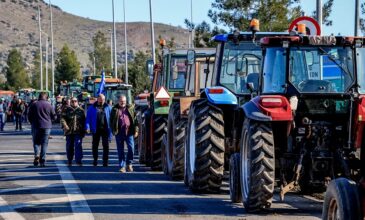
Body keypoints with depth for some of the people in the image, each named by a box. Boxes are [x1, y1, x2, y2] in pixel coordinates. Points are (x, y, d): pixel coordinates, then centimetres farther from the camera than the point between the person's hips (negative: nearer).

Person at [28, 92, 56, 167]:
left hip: (36, 126, 0)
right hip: (47, 127, 0)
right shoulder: (49, 105, -2)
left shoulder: (34, 104, -1)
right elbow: (54, 116, 3)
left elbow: (29, 116, 3)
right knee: (44, 143, 5)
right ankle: (42, 160, 1)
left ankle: (37, 155, -14)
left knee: (36, 142, 10)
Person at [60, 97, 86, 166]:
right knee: (69, 147, 7)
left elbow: (84, 121, 13)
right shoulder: (67, 110, 6)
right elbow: (62, 118, -4)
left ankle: (78, 161, -9)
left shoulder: (81, 110, 9)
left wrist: (83, 131, 9)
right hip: (69, 132, 1)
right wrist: (65, 126, -21)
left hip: (78, 132, -1)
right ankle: (69, 161, 19)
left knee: (78, 145, -11)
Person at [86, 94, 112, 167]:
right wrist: (88, 127, -13)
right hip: (96, 130, 0)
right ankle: (95, 160, 23)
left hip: (105, 129, 0)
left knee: (106, 146, -2)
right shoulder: (92, 108, 3)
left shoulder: (108, 107, 5)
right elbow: (88, 118, 0)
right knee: (95, 145, 9)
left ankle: (105, 162, 1)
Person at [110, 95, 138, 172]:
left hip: (129, 131, 0)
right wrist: (113, 130, -3)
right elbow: (111, 120, 8)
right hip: (119, 132, 0)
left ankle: (129, 164, 13)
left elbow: (135, 119, 9)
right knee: (120, 150, 2)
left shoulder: (130, 108, 10)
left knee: (131, 148, -6)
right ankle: (122, 166, 8)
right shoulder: (115, 109, 8)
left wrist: (136, 130, 2)